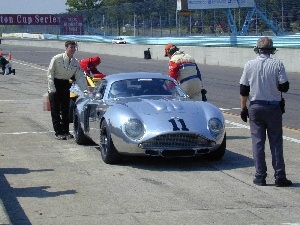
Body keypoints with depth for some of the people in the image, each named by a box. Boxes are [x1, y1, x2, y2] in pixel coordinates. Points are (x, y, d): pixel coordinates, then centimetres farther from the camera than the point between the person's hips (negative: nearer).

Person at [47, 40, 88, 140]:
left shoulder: (75, 63, -2)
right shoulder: (57, 59, -15)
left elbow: (80, 77, 0)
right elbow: (50, 73, -12)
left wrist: (85, 90, -11)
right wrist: (52, 89, -16)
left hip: (65, 84, 4)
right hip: (55, 83, -4)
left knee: (65, 109, 8)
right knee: (55, 110, -5)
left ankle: (65, 131, 18)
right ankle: (58, 133, -2)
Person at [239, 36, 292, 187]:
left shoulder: (249, 65, -2)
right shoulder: (277, 65, -8)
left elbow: (243, 90, 0)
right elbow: (284, 87, -10)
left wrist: (243, 108, 8)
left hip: (255, 107, 1)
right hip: (273, 108, -1)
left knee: (258, 142, 6)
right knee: (276, 142, 5)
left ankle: (260, 176, 4)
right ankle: (279, 176, 3)